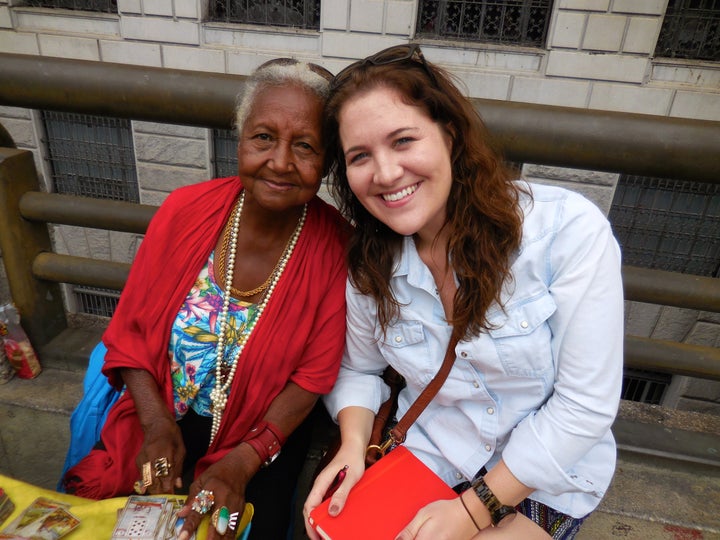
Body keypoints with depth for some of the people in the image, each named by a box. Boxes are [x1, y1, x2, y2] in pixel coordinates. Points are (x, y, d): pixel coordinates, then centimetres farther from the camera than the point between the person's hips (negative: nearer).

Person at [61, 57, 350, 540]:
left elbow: (314, 377, -13)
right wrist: (157, 424, -13)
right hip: (160, 424, 2)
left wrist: (242, 463, -19)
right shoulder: (185, 210, -13)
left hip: (264, 435, -1)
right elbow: (131, 331, -4)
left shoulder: (335, 246, -19)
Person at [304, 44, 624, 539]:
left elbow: (585, 405, -20)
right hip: (427, 458, 3)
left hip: (548, 480, -2)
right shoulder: (367, 261, -11)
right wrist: (354, 445, -17)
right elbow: (358, 369, 3)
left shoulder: (569, 229, -23)